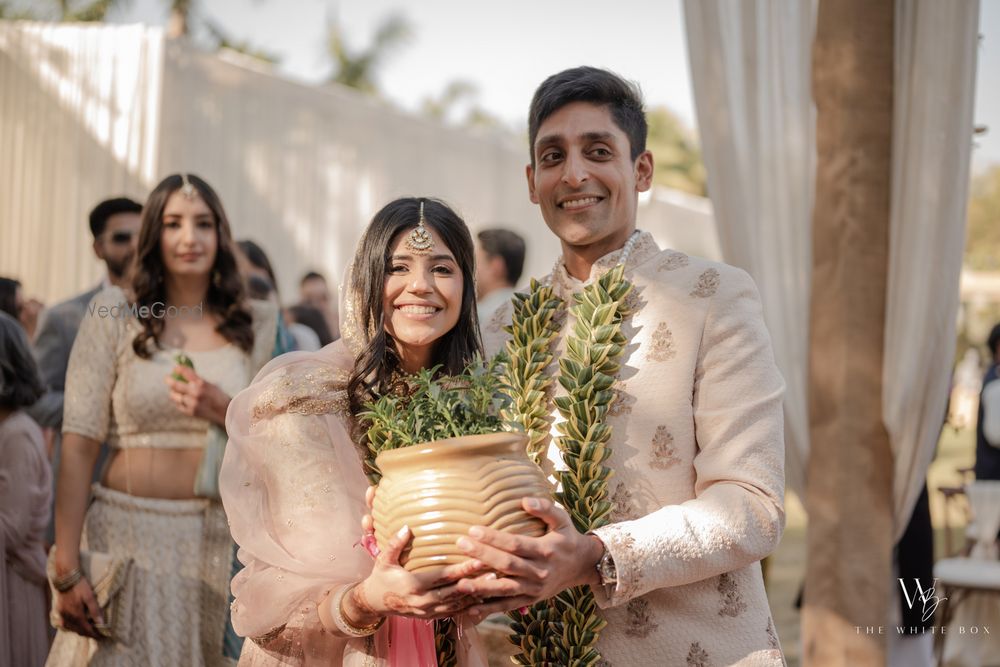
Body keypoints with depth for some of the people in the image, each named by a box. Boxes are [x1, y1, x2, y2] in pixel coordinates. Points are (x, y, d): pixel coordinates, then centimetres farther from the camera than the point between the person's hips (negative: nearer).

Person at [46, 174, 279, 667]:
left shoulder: (257, 325, 5)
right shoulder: (114, 313, -2)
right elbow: (78, 444, -6)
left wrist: (224, 411, -13)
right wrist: (66, 570, -12)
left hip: (218, 543, 2)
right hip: (127, 533, -2)